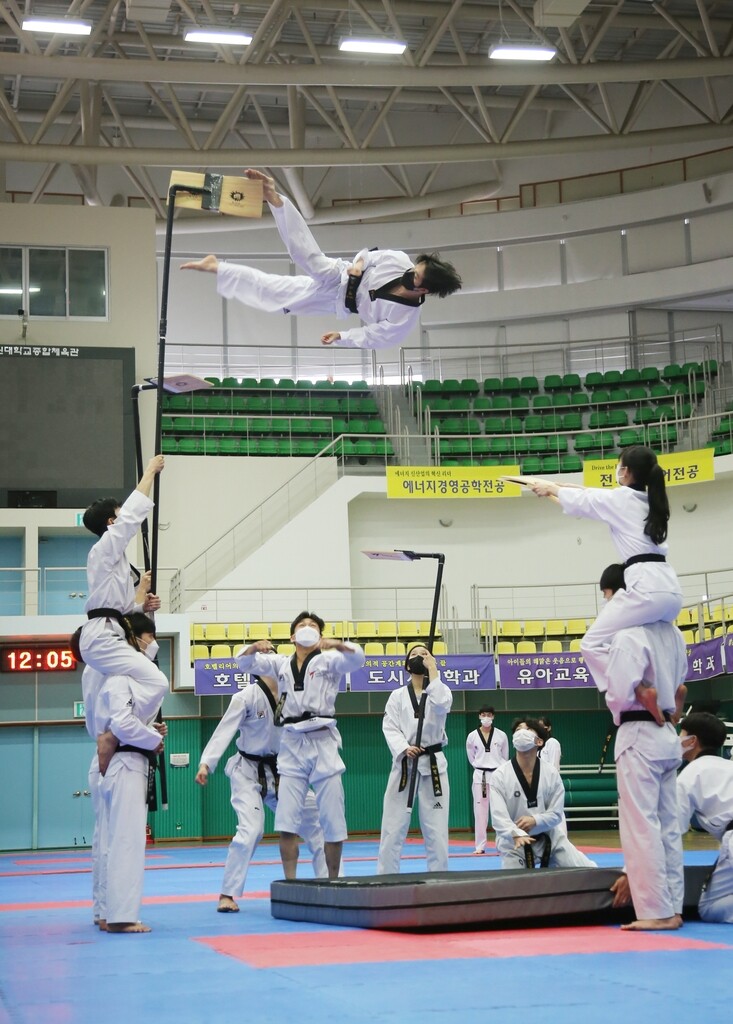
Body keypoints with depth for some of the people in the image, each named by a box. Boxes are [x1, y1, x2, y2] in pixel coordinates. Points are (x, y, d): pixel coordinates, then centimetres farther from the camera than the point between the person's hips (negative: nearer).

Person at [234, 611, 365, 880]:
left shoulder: (328, 660, 3)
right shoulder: (281, 664, 13)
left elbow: (356, 658, -15)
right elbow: (243, 661, 6)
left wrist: (338, 644, -37)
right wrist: (255, 647, -17)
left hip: (322, 743, -2)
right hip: (291, 745, 3)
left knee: (332, 820, 1)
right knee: (287, 821, -1)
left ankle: (333, 881, 14)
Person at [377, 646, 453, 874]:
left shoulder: (440, 690, 6)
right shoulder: (397, 696, 7)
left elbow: (441, 705, -18)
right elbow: (390, 728, -2)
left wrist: (433, 670, -14)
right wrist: (404, 749, -20)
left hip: (433, 765, 0)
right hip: (404, 765, 0)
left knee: (436, 829, 2)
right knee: (393, 827, -2)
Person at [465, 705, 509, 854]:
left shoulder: (501, 735, -1)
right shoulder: (472, 736, 0)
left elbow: (505, 756, 10)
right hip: (480, 776, 1)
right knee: (480, 811, 2)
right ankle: (480, 845, 7)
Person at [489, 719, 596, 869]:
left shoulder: (551, 773, -7)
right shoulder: (500, 776, -15)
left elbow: (556, 814, -4)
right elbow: (498, 816, -21)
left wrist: (534, 820, -25)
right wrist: (517, 835, -40)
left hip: (549, 838, 3)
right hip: (514, 843, -2)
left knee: (589, 873, -2)